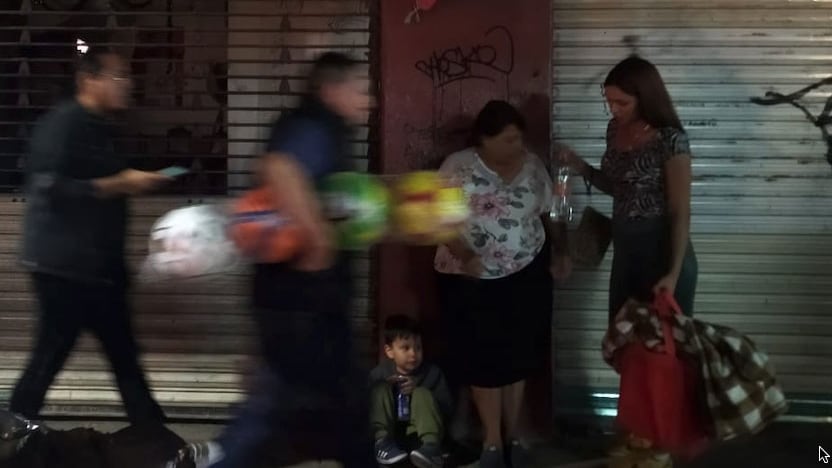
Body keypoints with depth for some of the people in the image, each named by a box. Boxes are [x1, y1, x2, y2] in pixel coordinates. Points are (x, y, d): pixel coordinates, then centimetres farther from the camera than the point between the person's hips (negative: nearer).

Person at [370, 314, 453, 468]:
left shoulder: (433, 373, 2)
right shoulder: (379, 373, 3)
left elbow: (447, 408, -6)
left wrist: (417, 389, -19)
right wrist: (389, 388, -19)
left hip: (419, 433, -1)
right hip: (390, 431, 1)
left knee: (422, 394, -24)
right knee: (381, 388, -15)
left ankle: (431, 448, -43)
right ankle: (383, 441, -32)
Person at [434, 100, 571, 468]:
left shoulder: (533, 166, 2)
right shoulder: (458, 166, -9)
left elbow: (547, 214, 11)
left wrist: (559, 250, -4)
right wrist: (463, 254, -25)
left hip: (526, 272, 3)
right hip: (471, 278, -3)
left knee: (519, 354, 9)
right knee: (483, 357, 4)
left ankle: (514, 433, 25)